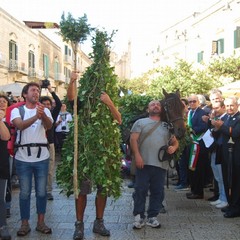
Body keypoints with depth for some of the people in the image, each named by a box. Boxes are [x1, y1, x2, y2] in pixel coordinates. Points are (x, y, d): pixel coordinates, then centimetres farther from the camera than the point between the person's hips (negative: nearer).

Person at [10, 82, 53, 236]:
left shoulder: (44, 110, 5)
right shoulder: (17, 110, 1)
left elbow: (49, 126, -15)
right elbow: (20, 125, -20)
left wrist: (43, 115, -39)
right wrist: (36, 116, -38)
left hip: (42, 157, 2)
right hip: (23, 157, -1)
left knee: (42, 192, 9)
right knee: (25, 192, 6)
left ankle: (41, 222, 21)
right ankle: (25, 224, 17)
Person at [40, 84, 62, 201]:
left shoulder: (52, 114, 3)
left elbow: (59, 104, -9)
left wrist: (51, 91, -15)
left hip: (50, 144, 1)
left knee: (50, 170, 2)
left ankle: (49, 191, 10)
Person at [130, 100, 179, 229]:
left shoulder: (167, 125, 18)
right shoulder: (141, 122, 9)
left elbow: (175, 141, 18)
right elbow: (133, 139, -1)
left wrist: (173, 148, -6)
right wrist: (137, 155, -13)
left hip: (161, 164, 3)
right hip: (144, 162, -3)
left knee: (158, 191, 6)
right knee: (140, 190, -1)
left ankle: (152, 216, 17)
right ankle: (139, 216, 8)